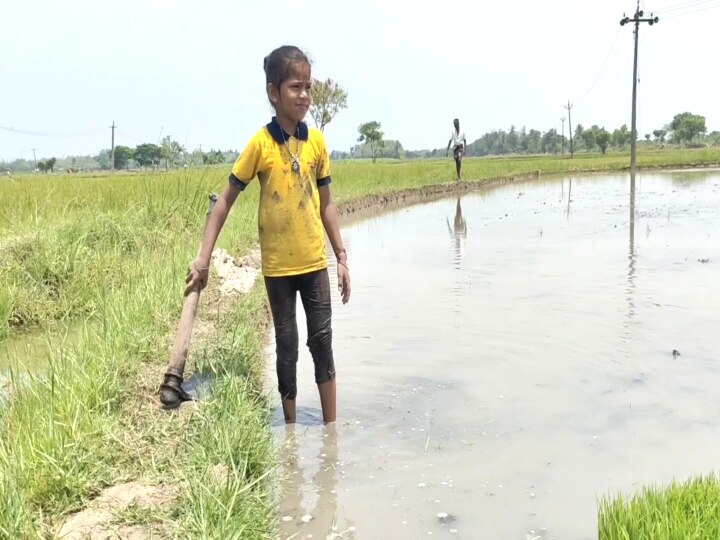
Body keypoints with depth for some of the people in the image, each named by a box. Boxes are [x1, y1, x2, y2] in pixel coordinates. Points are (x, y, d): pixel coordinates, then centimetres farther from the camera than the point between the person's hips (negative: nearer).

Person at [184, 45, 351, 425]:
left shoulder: (316, 141, 0)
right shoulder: (261, 144, -10)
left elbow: (326, 204, 7)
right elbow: (225, 201, -6)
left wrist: (342, 257, 7)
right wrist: (204, 258, -10)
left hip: (315, 261, 3)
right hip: (278, 265, -2)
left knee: (322, 340, 7)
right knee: (286, 346, 9)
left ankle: (331, 431, 18)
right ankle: (291, 429, 24)